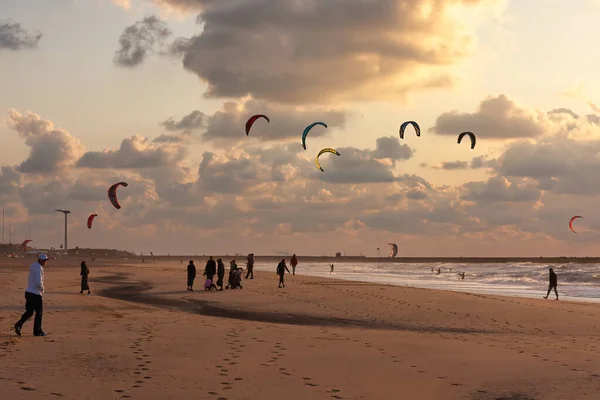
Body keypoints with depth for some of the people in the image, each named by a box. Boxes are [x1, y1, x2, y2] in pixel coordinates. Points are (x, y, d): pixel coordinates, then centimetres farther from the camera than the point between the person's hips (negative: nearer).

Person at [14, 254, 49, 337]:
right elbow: (38, 282, -24)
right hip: (36, 293, -8)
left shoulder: (33, 267, 14)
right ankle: (37, 331, 12)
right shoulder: (39, 268, -15)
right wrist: (42, 289, -5)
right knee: (39, 312, 5)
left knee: (29, 311, 15)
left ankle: (19, 325, -2)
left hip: (28, 292, 8)